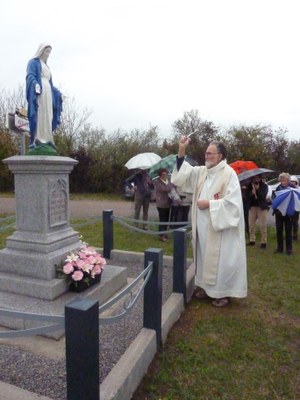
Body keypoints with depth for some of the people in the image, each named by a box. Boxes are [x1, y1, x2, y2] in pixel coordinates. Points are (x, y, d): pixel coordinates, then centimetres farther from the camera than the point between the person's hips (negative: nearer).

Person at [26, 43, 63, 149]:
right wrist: (36, 84, -32)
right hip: (38, 92, -8)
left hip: (47, 93, 8)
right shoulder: (33, 62, 6)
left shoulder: (46, 67, 31)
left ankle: (46, 139, -7)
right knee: (38, 113, -19)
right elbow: (30, 76, -11)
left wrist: (58, 93, 21)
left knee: (47, 116, -2)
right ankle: (36, 139, -26)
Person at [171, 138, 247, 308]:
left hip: (219, 226, -7)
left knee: (220, 258, 3)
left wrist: (209, 204, -17)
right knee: (205, 256, 16)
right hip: (203, 225, 7)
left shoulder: (229, 173, -12)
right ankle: (207, 285, 32)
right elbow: (184, 172, 3)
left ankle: (223, 292, 18)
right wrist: (182, 150, -8)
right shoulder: (201, 171, 8)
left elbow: (232, 201, -18)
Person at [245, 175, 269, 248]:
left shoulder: (264, 186, -1)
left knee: (262, 225, -5)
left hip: (262, 207, -3)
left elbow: (263, 196, -12)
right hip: (252, 206, 3)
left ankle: (263, 242, 1)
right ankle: (252, 240, 13)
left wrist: (258, 190, -23)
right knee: (251, 224, 5)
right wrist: (252, 193, -20)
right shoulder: (250, 185, 5)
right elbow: (247, 196, -1)